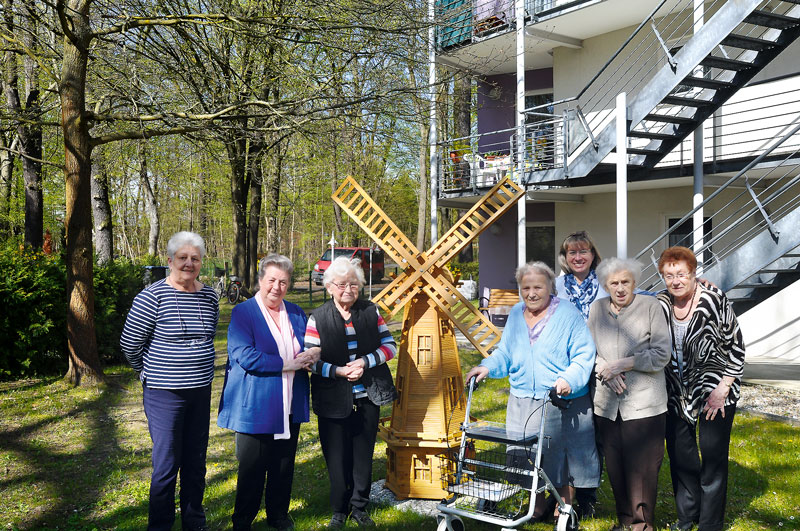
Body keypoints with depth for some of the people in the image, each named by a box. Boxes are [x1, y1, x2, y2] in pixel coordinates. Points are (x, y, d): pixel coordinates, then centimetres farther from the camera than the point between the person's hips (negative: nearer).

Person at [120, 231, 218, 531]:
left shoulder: (209, 297, 5)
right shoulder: (153, 296, -11)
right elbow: (129, 343, -5)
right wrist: (151, 374, 7)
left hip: (201, 391, 5)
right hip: (165, 394, -5)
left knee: (196, 463, 14)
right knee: (166, 465, 0)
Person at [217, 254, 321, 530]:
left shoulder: (296, 313, 10)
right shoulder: (242, 313, -7)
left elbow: (310, 349, 19)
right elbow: (245, 357, -18)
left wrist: (310, 357, -6)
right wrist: (288, 364, -18)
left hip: (289, 408, 5)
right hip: (255, 408, -5)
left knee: (284, 468, 15)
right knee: (252, 470, 5)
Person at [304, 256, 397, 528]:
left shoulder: (371, 312, 3)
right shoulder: (318, 318, -4)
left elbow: (389, 345, 3)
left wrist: (365, 362, -12)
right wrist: (337, 371, -18)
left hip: (368, 396, 2)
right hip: (333, 400, -2)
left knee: (364, 454, 11)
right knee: (337, 457, 6)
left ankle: (359, 508, 27)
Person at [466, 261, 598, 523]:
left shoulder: (568, 314, -6)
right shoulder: (516, 314, 11)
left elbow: (584, 355, -10)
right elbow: (505, 352, 17)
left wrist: (569, 379, -25)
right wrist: (487, 367, -1)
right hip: (522, 401, 4)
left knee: (560, 453, 4)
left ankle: (564, 502, 24)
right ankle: (538, 502, 26)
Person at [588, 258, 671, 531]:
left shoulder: (650, 306, -4)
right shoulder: (597, 308, 8)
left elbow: (661, 354, -7)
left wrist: (624, 364, -13)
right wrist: (604, 369, -7)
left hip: (643, 403, -4)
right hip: (606, 403, 4)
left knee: (641, 467, 0)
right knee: (614, 466, 10)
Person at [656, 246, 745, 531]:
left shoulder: (714, 299, -16)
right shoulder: (660, 304, -3)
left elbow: (736, 347, -11)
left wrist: (722, 389, -14)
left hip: (715, 391, -4)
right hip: (677, 394, 4)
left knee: (713, 456, 1)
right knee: (680, 456, 12)